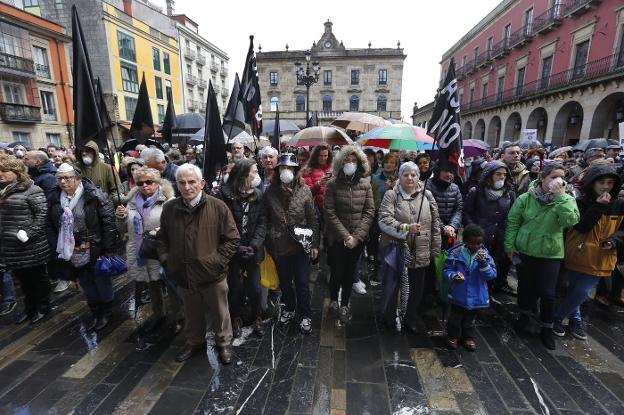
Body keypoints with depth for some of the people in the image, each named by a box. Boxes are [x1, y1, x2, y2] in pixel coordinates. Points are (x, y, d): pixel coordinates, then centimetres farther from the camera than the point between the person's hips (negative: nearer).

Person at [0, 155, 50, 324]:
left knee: (38, 277, 8)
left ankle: (43, 307, 25)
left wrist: (28, 233, -23)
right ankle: (29, 307, 35)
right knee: (23, 279, 19)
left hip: (31, 247, -7)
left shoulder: (31, 189, -12)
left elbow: (42, 214, -18)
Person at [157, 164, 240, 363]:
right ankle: (195, 341, 49)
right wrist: (165, 260, 1)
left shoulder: (218, 207, -15)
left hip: (212, 274, -3)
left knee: (220, 313, 16)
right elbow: (162, 238, 12)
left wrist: (218, 261, -14)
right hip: (183, 274, 3)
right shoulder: (169, 208, -3)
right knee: (192, 313, 25)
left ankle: (224, 343, 40)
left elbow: (232, 238, -10)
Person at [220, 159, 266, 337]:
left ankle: (257, 318, 30)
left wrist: (254, 245, -15)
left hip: (253, 250, 2)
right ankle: (236, 319, 34)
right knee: (234, 287, 11)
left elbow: (262, 222, -4)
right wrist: (237, 247, -16)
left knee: (254, 287, 8)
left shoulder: (258, 195, 0)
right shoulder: (226, 194, -11)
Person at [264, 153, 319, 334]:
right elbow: (266, 220, 2)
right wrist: (268, 243, 2)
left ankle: (305, 316, 30)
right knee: (285, 282, 20)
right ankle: (289, 308, 44)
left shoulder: (304, 190, -7)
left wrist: (314, 244, -3)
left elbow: (312, 219, -3)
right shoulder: (270, 192, -3)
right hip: (279, 246, 2)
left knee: (302, 283, 9)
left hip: (301, 244, -2)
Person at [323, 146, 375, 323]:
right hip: (336, 238, -2)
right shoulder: (333, 185, -6)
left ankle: (344, 305, 33)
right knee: (337, 272, 2)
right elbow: (329, 212, -9)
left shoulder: (365, 184, -1)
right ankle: (333, 300, 33)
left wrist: (357, 236, -11)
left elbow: (369, 212, -2)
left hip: (358, 239, 2)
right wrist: (345, 235, -14)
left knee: (350, 272, 12)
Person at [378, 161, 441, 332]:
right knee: (391, 285, 9)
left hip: (420, 252, 4)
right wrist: (406, 227, -27)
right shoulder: (391, 195, -5)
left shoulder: (427, 195, 5)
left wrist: (435, 249, 7)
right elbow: (384, 221, -15)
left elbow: (435, 223, 8)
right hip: (395, 249, -3)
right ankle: (389, 318, 32)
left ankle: (411, 319, 37)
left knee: (417, 288, 15)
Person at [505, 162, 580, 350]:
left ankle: (547, 328, 24)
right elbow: (512, 222, -2)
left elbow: (570, 222, -22)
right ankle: (525, 315, 40)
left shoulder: (566, 199, -5)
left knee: (547, 292, 3)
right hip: (524, 250, 0)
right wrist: (510, 246, -3)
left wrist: (561, 197, -23)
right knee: (525, 286, 15)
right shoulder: (525, 198, -8)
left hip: (551, 253, 0)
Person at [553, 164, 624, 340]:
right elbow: (581, 227, -18)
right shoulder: (580, 202, -9)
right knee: (576, 291, 11)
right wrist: (598, 207, -25)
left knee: (582, 292, 1)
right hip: (578, 256, -2)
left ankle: (557, 317, 18)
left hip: (600, 259, 2)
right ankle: (575, 319, 31)